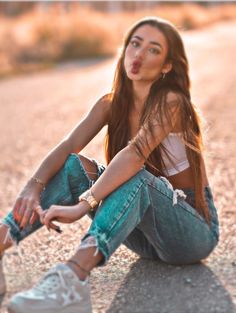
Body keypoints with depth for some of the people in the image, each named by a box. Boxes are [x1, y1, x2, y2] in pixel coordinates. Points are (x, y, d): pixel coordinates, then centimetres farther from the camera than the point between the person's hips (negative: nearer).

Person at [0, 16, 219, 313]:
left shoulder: (171, 102, -17)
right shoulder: (111, 104, 1)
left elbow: (135, 154, -34)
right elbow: (67, 147, -12)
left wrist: (84, 203, -45)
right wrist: (33, 186, -30)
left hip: (194, 230, -5)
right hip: (145, 230, 6)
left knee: (136, 178, -36)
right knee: (73, 164, -14)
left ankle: (73, 276, -58)